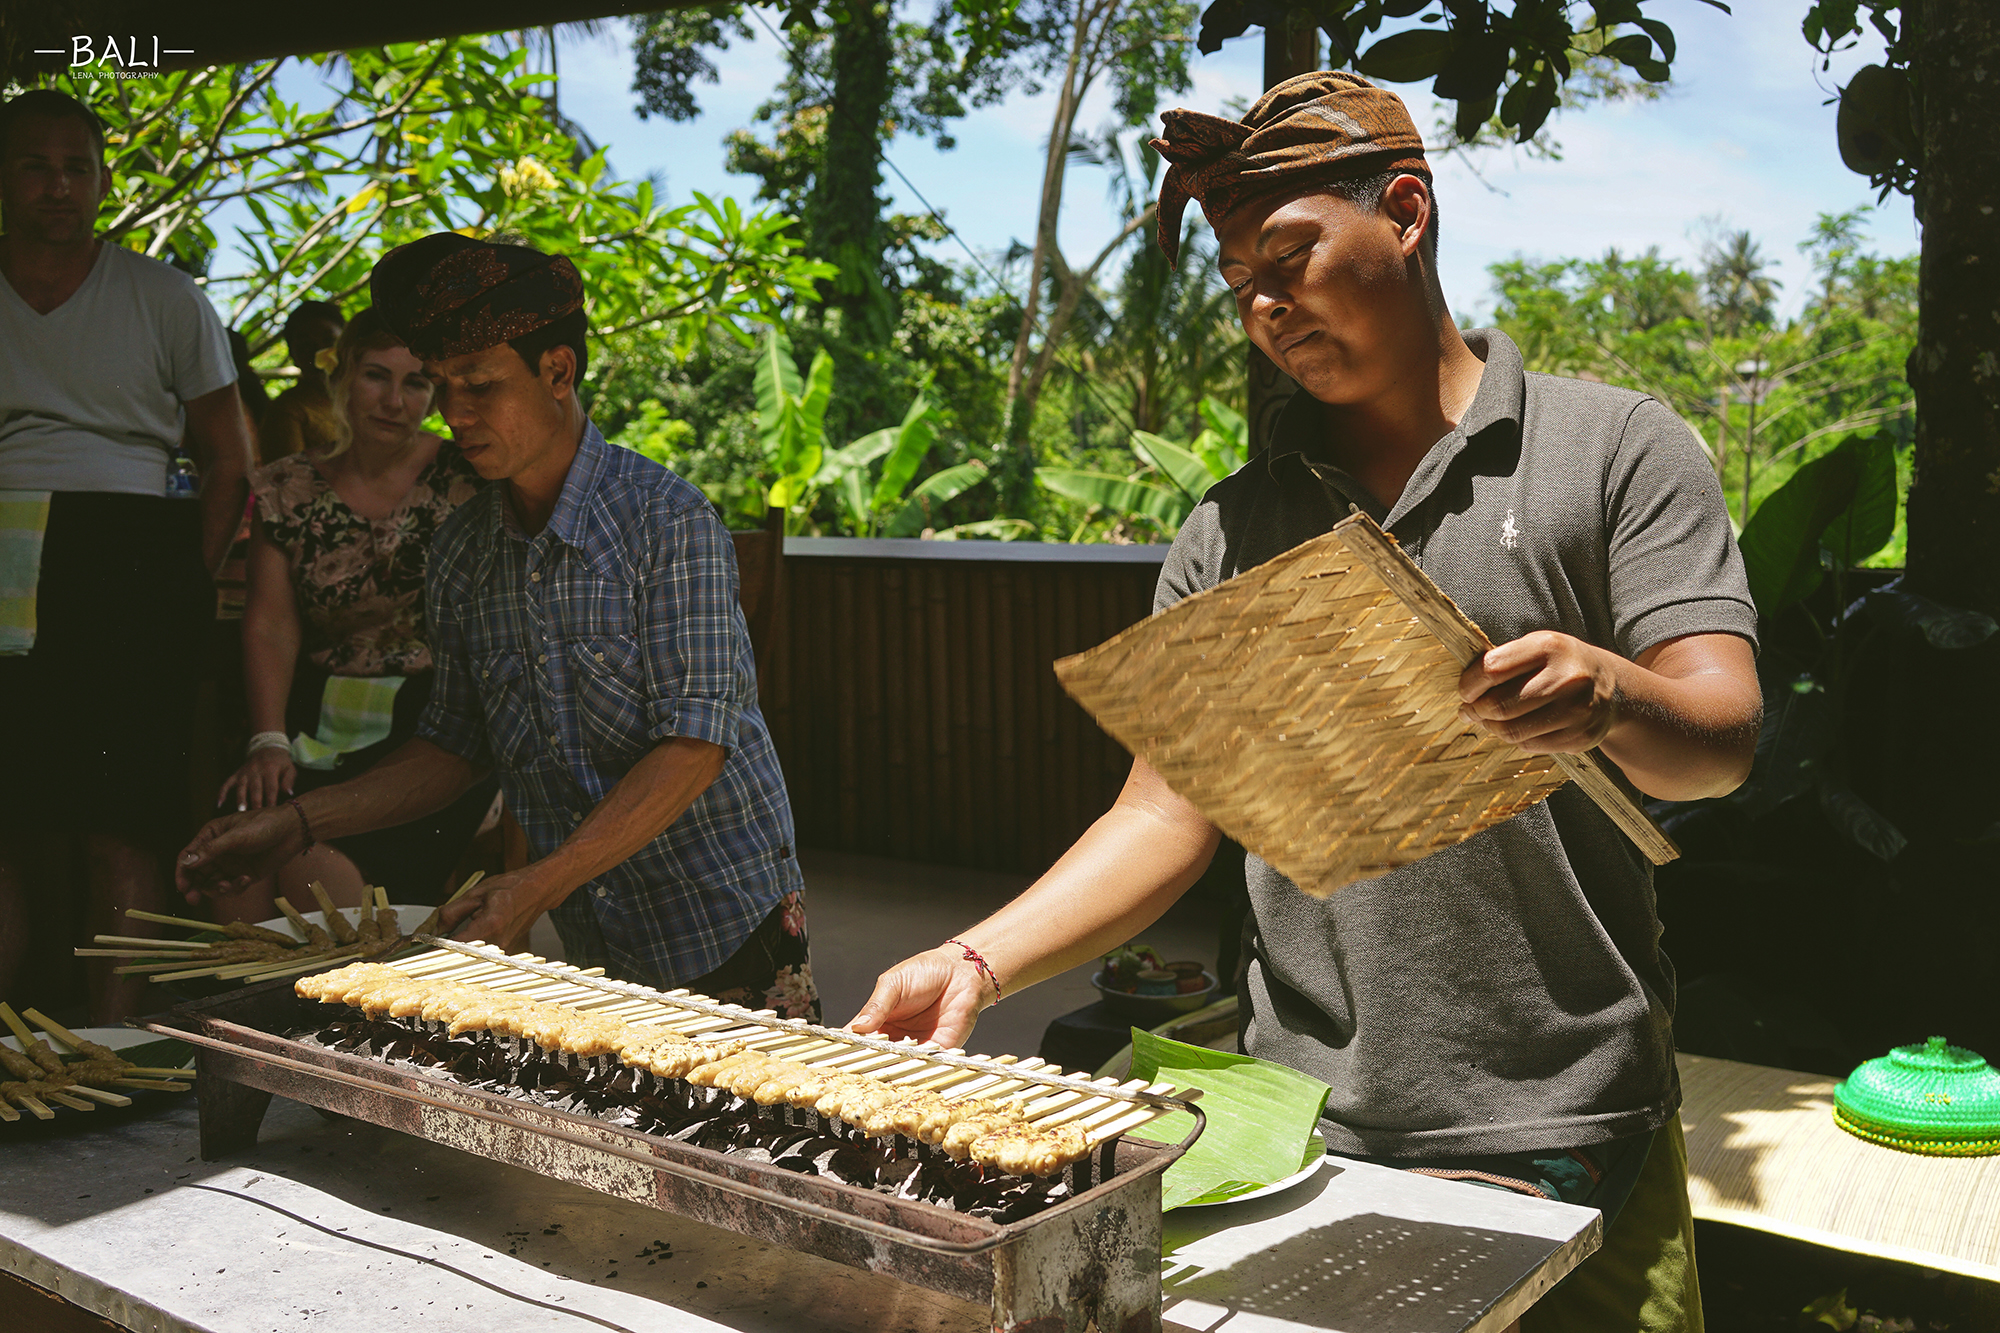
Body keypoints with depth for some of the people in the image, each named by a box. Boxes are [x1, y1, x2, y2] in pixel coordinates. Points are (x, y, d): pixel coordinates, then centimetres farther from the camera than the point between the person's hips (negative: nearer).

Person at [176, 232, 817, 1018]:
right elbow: (456, 745, 12)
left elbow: (695, 745, -20)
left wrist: (539, 886, -25)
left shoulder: (665, 520, -15)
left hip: (728, 932, -5)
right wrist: (299, 823, 0)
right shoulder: (460, 550, 4)